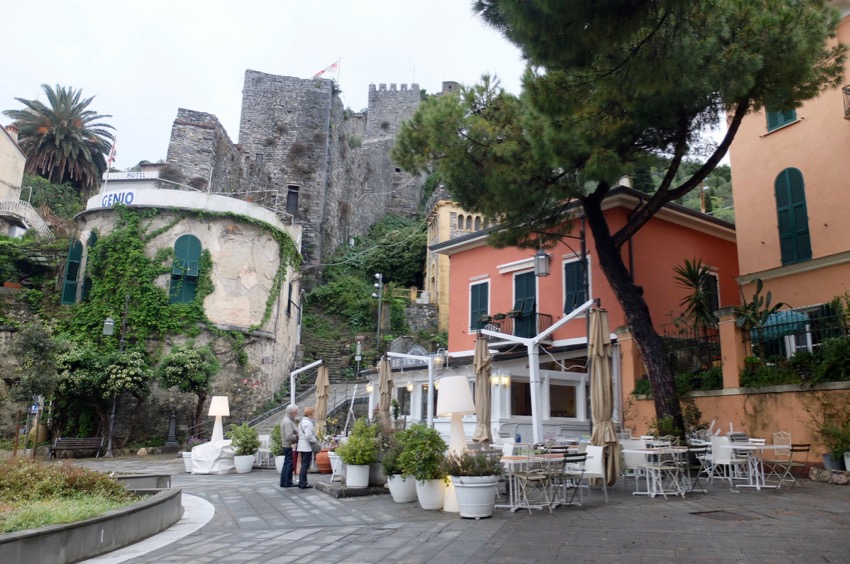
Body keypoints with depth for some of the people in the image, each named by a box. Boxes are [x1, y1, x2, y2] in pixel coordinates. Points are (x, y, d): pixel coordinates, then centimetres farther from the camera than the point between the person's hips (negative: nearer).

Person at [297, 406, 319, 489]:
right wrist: (315, 440, -11)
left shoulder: (302, 422, 16)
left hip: (302, 447, 10)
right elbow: (308, 435, -26)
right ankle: (303, 484, -1)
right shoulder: (308, 423, -17)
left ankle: (301, 482, 20)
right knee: (305, 465, -4)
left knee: (303, 465, 15)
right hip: (307, 448, -10)